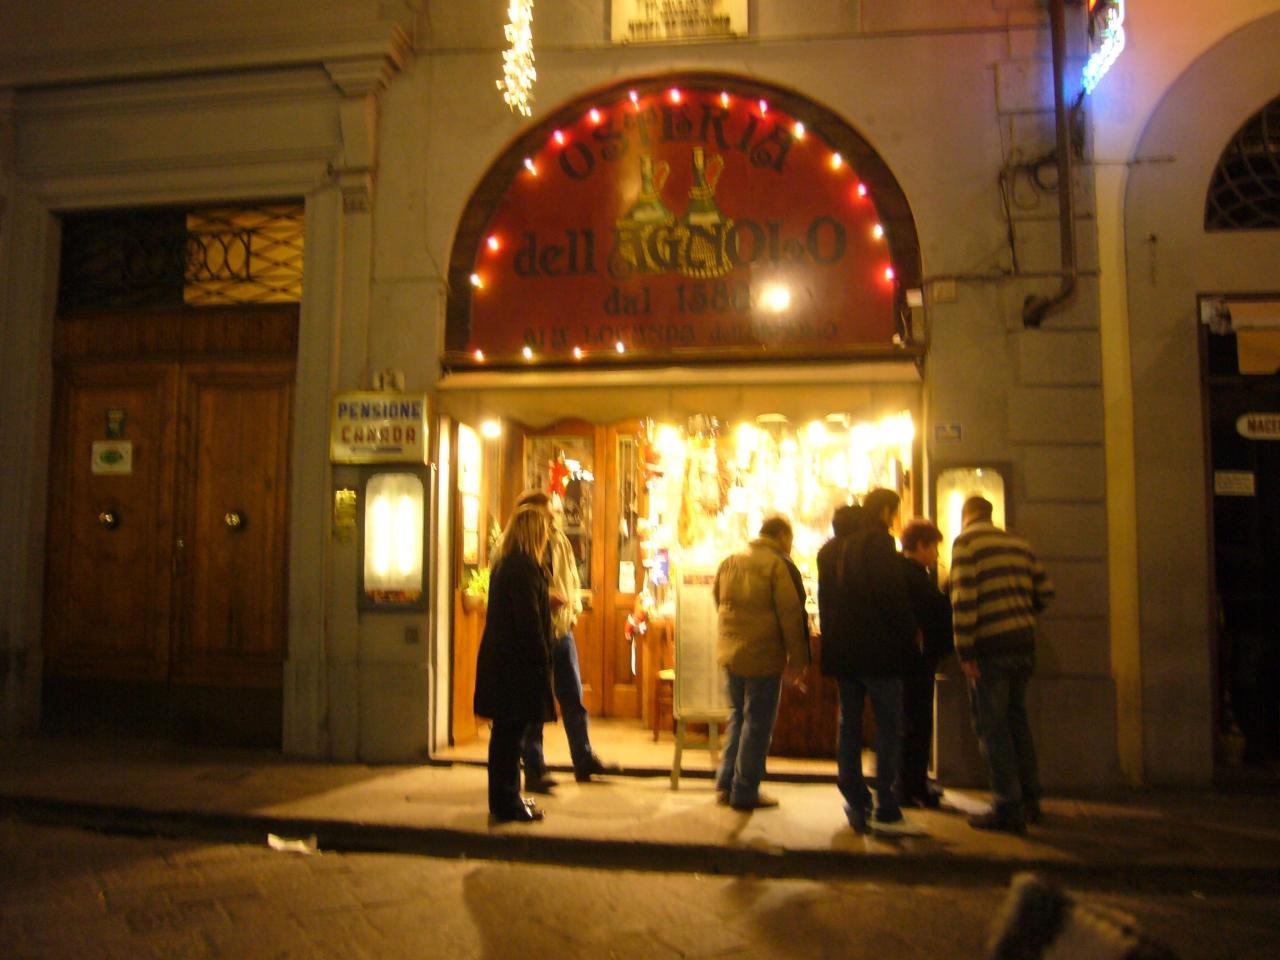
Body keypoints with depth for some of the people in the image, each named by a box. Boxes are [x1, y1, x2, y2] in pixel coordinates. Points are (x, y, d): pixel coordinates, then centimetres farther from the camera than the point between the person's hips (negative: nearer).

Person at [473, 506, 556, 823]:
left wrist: (547, 600, 21)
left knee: (506, 732, 16)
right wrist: (543, 660, -13)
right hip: (519, 664, -10)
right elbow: (529, 621, -20)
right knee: (511, 733, -1)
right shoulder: (525, 568, -17)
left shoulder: (504, 564, 12)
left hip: (499, 660, 10)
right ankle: (508, 804, 8)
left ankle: (504, 799, 26)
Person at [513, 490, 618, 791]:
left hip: (563, 631, 6)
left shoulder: (561, 542, 7)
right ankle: (535, 771, 15)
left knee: (573, 698, 15)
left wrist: (572, 606, 0)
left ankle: (584, 759, 29)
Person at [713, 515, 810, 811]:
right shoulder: (777, 565, -11)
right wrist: (798, 658, -7)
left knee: (738, 716, 19)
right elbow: (791, 615, -13)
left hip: (730, 653, 7)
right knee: (757, 723, 4)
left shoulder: (729, 561, 9)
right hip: (763, 656, -6)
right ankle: (745, 792, 10)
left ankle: (725, 784, 22)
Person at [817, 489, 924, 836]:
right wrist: (910, 633, -3)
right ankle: (886, 812, -1)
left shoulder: (830, 548, 16)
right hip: (877, 650, -7)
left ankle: (856, 806, 14)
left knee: (849, 727, 10)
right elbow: (892, 595, -15)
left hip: (841, 651, 7)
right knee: (889, 729, -1)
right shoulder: (878, 541, -9)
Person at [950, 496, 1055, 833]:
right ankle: (1029, 799, 27)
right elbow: (1045, 592, 11)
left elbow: (963, 600, -15)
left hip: (990, 645, -7)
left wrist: (964, 651, -14)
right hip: (1024, 642, 7)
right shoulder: (1019, 544, 13)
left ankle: (1009, 809, 3)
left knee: (992, 725, 1)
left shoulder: (966, 542, -6)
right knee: (1016, 718, 19)